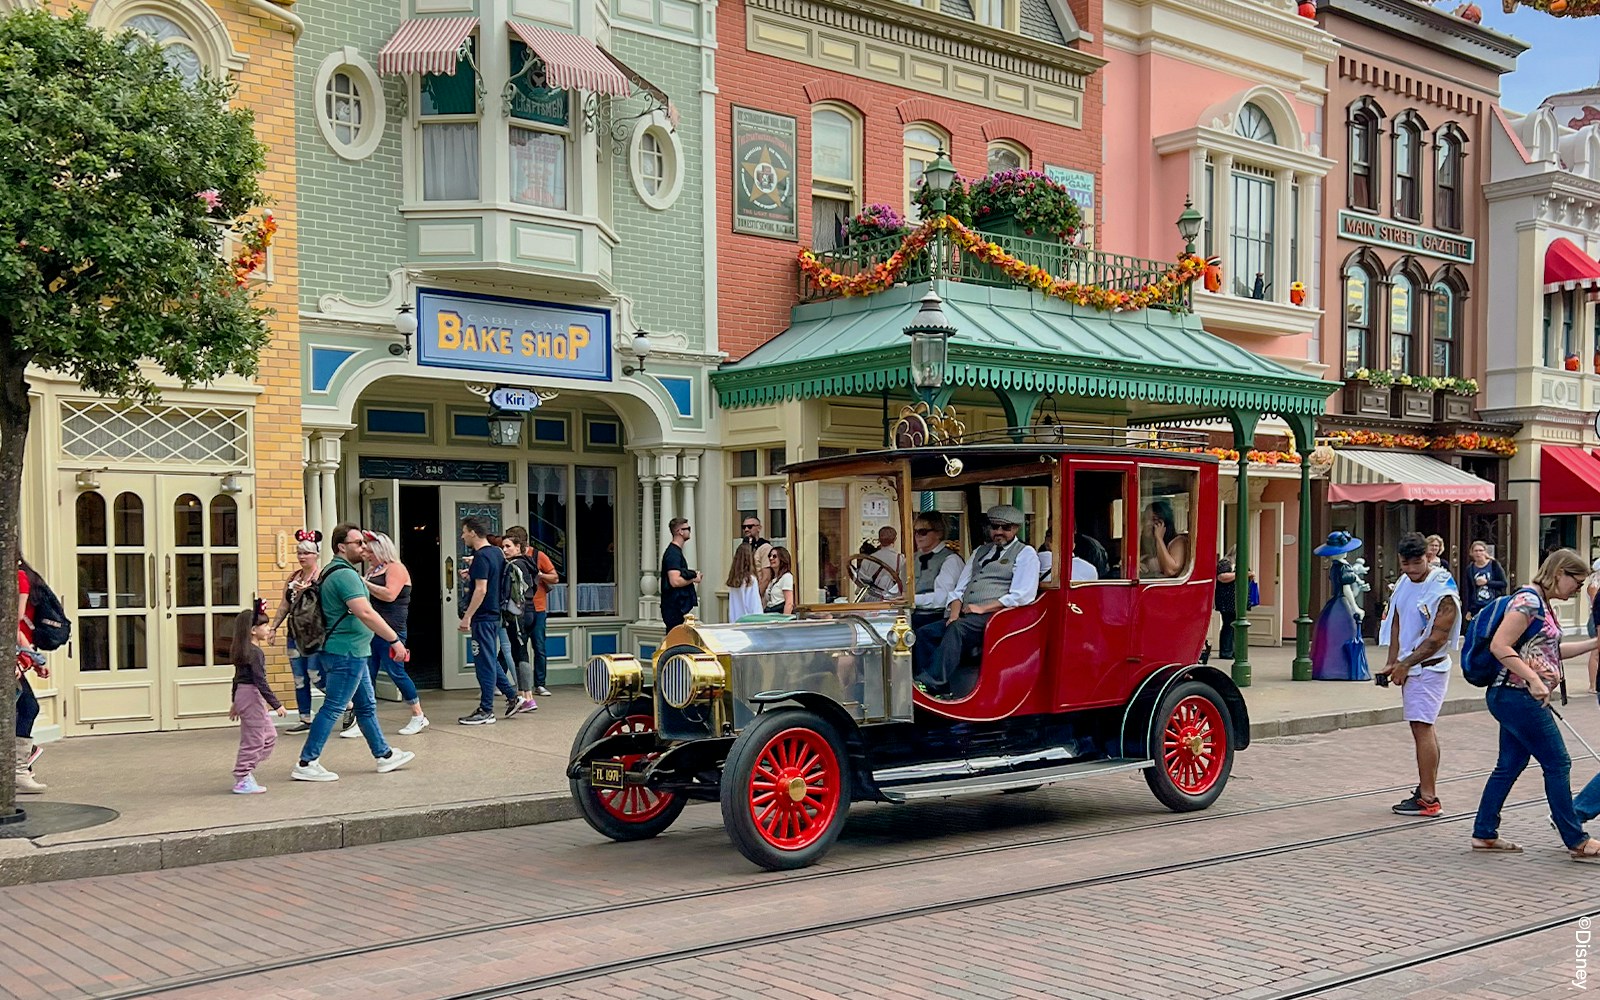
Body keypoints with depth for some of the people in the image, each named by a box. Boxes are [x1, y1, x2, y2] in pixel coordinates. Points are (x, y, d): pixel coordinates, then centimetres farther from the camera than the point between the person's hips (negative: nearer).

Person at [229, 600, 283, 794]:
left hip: (242, 695, 10)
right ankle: (242, 781, 3)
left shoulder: (242, 651, 12)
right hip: (252, 696, -10)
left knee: (269, 736, 15)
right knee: (253, 740, -3)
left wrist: (235, 703, 27)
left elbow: (237, 678, 20)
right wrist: (276, 704, -18)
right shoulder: (255, 653, -16)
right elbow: (260, 682, -20)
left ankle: (245, 770, 18)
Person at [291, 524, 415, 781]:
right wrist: (395, 640, -27)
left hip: (352, 653, 11)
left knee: (366, 705, 16)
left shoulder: (334, 571, 15)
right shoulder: (345, 575, -18)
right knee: (333, 708, -6)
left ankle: (384, 755, 24)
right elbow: (365, 613, -28)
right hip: (346, 653, -11)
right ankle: (306, 764, -2)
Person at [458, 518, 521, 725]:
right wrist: (473, 576, 18)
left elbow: (481, 590, -22)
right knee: (491, 660, 19)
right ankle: (512, 697, 20)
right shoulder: (497, 553, 12)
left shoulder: (481, 557, -17)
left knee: (484, 663, -4)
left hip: (483, 617, -10)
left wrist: (467, 616, -20)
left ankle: (486, 711, 0)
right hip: (495, 614, 10)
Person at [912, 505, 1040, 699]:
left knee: (957, 628, -35)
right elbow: (960, 588, 19)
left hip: (994, 616, -7)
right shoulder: (980, 551, 25)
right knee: (924, 633, -16)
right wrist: (954, 613, -2)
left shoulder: (1025, 553, 4)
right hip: (964, 618, 7)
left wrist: (982, 608, -14)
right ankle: (938, 689, -23)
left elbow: (1022, 596, -9)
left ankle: (932, 681, -39)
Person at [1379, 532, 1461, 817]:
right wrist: (1393, 663, 5)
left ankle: (1427, 799, -9)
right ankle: (1426, 789, 23)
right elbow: (1396, 623, 12)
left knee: (1421, 728, -11)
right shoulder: (1404, 583, 7)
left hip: (1429, 667, -8)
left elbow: (1438, 638, -19)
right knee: (1423, 728, 15)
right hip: (1409, 666, 8)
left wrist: (1405, 664, -13)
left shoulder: (1443, 592, -17)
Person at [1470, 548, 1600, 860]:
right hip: (1518, 696, -10)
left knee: (1510, 765, 12)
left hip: (1517, 699, 10)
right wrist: (1534, 680, -26)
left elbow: (1548, 651, 26)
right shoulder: (1529, 600, -16)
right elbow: (1499, 646, -24)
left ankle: (1484, 834, 18)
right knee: (1557, 764, -1)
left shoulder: (1541, 603, 15)